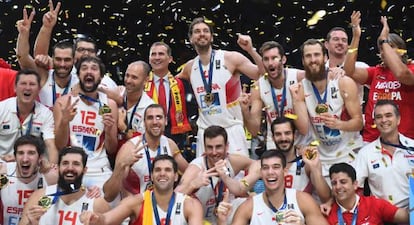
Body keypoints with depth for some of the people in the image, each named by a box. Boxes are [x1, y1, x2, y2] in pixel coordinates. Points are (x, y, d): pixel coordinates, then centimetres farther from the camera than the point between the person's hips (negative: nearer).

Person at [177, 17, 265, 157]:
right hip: (204, 132, 4)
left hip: (232, 129, -4)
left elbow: (264, 76, -14)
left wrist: (251, 51, -24)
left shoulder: (230, 58, -7)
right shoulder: (190, 67, 7)